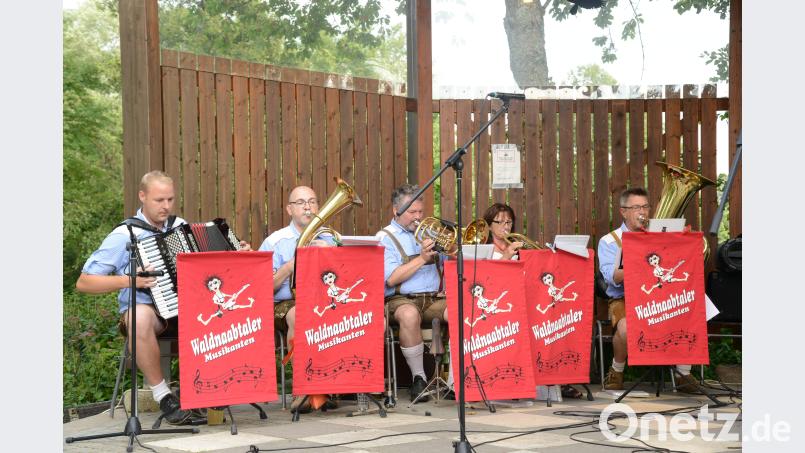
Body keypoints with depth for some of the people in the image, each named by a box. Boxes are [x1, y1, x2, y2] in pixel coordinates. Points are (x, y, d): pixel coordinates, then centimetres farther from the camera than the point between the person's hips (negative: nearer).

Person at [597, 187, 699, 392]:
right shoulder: (609, 241, 5)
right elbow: (611, 277, -12)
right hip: (623, 299, -3)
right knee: (626, 328, -36)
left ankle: (685, 374, -7)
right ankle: (616, 371, -6)